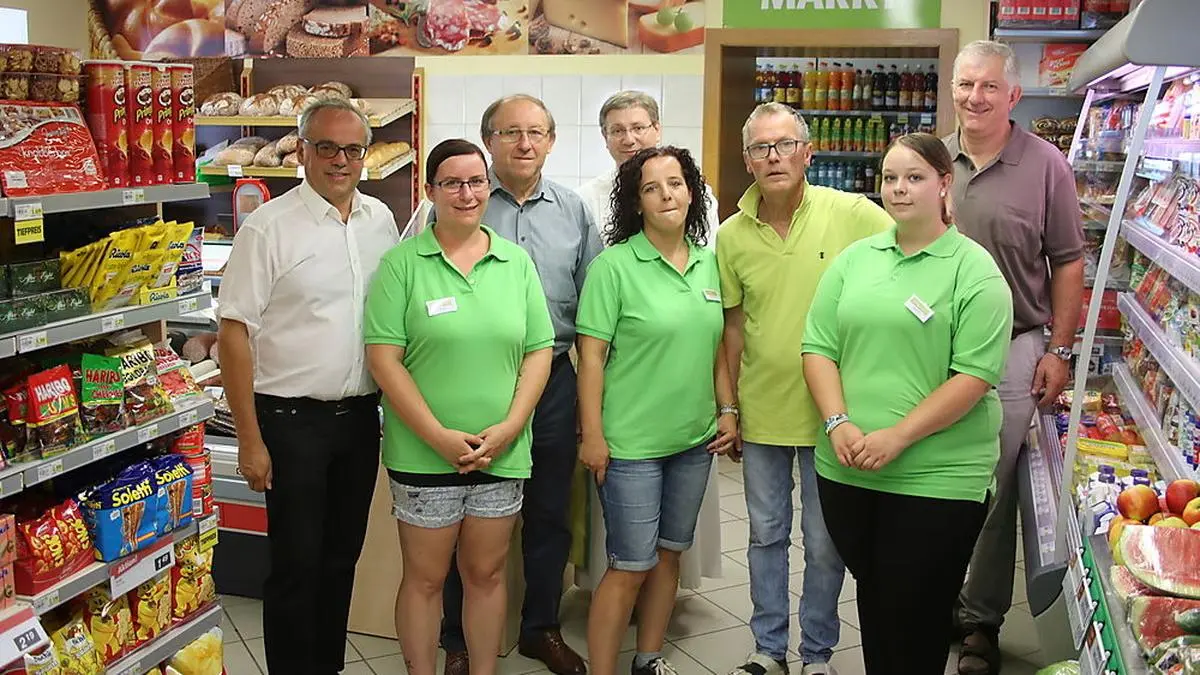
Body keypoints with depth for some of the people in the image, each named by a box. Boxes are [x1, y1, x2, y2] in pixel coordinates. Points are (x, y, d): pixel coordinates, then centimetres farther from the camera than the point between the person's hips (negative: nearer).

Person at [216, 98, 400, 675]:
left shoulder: (380, 219, 6)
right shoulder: (268, 228, -10)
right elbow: (234, 333, -11)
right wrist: (250, 440, -13)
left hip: (360, 415, 5)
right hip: (292, 419, -5)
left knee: (342, 556, 17)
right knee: (296, 565, 3)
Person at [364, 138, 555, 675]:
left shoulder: (517, 262, 6)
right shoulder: (402, 263, -4)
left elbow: (539, 350, 4)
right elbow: (384, 357, -9)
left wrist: (509, 427, -8)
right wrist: (439, 436, -14)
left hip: (502, 452, 3)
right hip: (424, 453, -2)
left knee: (487, 572, 14)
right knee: (425, 577, 8)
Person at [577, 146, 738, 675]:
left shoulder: (709, 263, 6)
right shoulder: (614, 265, -11)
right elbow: (591, 356, -12)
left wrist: (728, 410, 10)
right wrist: (592, 436, -14)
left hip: (695, 439, 6)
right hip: (631, 445, -6)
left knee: (669, 555, 16)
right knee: (631, 568, -1)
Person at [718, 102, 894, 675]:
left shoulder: (853, 214, -12)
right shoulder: (732, 235, -1)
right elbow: (734, 325, 6)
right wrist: (728, 407, 7)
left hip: (831, 411, -2)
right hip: (761, 412, 3)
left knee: (824, 543, 11)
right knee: (766, 535, 16)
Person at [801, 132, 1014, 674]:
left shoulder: (975, 270, -5)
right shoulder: (855, 259, 9)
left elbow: (975, 375, -13)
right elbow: (819, 347, 5)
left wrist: (896, 437, -19)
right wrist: (838, 423, -10)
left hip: (938, 478, -4)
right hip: (848, 469, 4)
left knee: (914, 614, 6)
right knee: (870, 593, 19)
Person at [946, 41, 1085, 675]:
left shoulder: (1045, 166, -4)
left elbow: (1067, 263, 0)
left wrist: (1058, 348, -3)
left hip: (1012, 348, -3)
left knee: (993, 487, 3)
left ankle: (982, 621, 17)